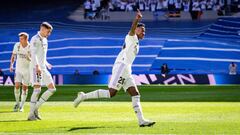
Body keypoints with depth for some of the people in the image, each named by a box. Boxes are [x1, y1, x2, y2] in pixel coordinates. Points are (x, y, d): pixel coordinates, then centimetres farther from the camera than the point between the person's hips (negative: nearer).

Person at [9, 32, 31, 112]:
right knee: (17, 85, -9)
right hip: (18, 69, 2)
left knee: (25, 87, 2)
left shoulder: (31, 48, -14)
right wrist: (11, 65, 0)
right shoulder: (17, 45, -5)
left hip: (27, 70, -2)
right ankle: (17, 103, 11)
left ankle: (22, 106, 14)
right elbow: (14, 55, 8)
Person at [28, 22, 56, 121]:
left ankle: (36, 108, 7)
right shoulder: (35, 39, -10)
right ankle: (31, 114, -14)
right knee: (37, 89, -17)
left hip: (43, 69, 9)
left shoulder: (45, 40, 18)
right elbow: (33, 54, -21)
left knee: (52, 89, 3)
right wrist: (37, 66, -33)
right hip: (36, 68, -9)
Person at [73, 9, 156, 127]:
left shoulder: (135, 43, 26)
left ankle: (141, 120, -1)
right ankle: (84, 96, -6)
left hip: (126, 72, 10)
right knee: (111, 93, -14)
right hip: (121, 67, -10)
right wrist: (137, 20, -46)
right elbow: (132, 30, -24)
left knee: (135, 94, 3)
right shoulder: (131, 38, 0)